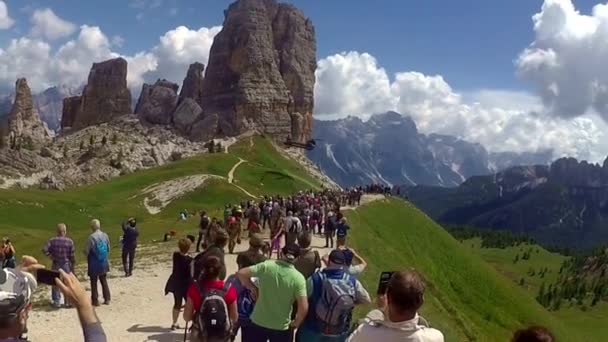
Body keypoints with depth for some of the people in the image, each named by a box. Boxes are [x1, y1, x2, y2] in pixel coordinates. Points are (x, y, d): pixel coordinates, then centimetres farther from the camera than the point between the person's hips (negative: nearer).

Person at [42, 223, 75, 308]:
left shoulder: (52, 240, -5)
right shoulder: (69, 241, -8)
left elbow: (45, 250, -18)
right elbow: (72, 256, -6)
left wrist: (51, 257, -5)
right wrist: (73, 265, 5)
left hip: (56, 264, 1)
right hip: (66, 264, -1)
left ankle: (56, 302, 15)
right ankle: (68, 301, 15)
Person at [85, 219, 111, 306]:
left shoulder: (91, 237, -19)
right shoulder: (105, 235, -4)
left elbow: (86, 251, -13)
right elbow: (108, 249, 6)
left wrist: (88, 257, 7)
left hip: (94, 263, -5)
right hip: (104, 263, 5)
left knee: (94, 282, 8)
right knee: (104, 281, 17)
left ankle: (95, 301, 13)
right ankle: (107, 299, 19)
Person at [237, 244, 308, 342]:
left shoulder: (267, 266, -12)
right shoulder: (298, 278, -16)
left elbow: (241, 273, -11)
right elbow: (303, 307, -21)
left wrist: (253, 288, 3)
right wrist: (295, 324, -3)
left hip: (258, 322, 2)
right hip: (281, 327, -2)